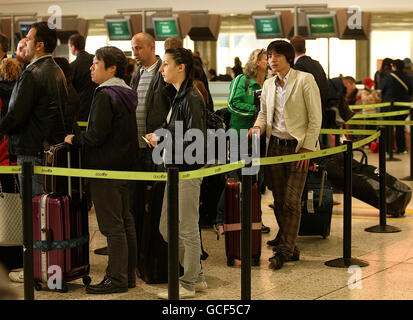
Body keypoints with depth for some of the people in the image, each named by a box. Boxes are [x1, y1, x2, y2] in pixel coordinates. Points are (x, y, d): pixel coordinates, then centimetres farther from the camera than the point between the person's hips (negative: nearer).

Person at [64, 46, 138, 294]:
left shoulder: (105, 95, -16)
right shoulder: (126, 94, 12)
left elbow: (97, 136, -21)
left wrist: (75, 140, -4)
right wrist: (81, 139, 20)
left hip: (106, 169, -10)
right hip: (124, 165, 10)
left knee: (112, 225, -5)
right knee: (125, 222, 12)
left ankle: (117, 279, -2)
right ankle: (128, 274, 19)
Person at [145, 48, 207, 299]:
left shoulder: (191, 98, -16)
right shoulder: (178, 96, 13)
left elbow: (194, 138, -22)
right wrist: (161, 137, 4)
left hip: (188, 170, -10)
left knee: (188, 229, 0)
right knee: (166, 228, 14)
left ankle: (189, 284, 11)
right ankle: (196, 277, 24)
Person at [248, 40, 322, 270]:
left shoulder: (305, 80, -7)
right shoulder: (269, 84, 11)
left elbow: (315, 118, -8)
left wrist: (307, 148, -12)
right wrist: (258, 127, -2)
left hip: (298, 146, -6)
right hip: (275, 145, 6)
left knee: (291, 201, -7)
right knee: (279, 201, 6)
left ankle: (284, 251, -2)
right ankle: (291, 248, 17)